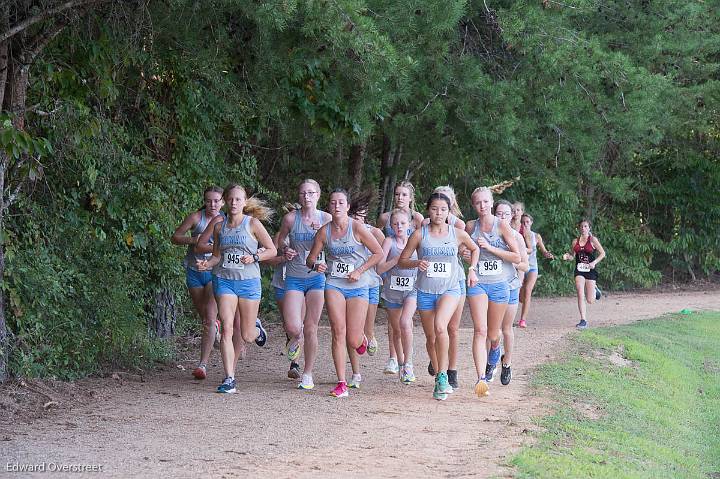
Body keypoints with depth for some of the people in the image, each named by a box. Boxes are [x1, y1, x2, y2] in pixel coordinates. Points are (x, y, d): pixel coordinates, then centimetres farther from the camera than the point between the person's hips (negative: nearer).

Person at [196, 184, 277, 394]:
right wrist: (206, 264, -5)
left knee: (246, 336, 5)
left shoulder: (253, 224, -2)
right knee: (227, 328, -14)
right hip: (224, 280, 2)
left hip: (248, 282, -1)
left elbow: (272, 250, 2)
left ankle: (255, 328, 43)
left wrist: (254, 257, -14)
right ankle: (229, 378, -12)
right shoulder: (219, 226, 7)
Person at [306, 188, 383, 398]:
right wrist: (315, 265, -14)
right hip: (334, 285, 2)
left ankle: (362, 339, 38)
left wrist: (359, 271, -10)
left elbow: (379, 253, -3)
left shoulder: (357, 228, -8)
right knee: (338, 333, -11)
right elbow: (310, 258, 9)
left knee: (353, 341, -2)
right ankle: (341, 383, -5)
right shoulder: (324, 231, 1)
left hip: (357, 287, -2)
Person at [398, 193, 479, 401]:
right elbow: (401, 261, 2)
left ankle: (442, 376, -20)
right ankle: (440, 380, 27)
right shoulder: (420, 234, -2)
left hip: (450, 290, -2)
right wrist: (416, 263, -17)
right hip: (425, 292, 2)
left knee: (440, 327, -27)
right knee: (431, 337, 9)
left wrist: (472, 269, 9)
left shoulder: (457, 234, 1)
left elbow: (474, 248, 21)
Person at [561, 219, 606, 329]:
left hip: (590, 270, -2)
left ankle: (594, 290, 37)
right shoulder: (575, 241, 7)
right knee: (580, 295, -14)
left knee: (590, 300, 0)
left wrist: (594, 262, -17)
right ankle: (583, 321, -11)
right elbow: (572, 256, 14)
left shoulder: (593, 240, -3)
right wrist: (567, 257, -9)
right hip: (579, 270, 2)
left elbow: (602, 253, -2)